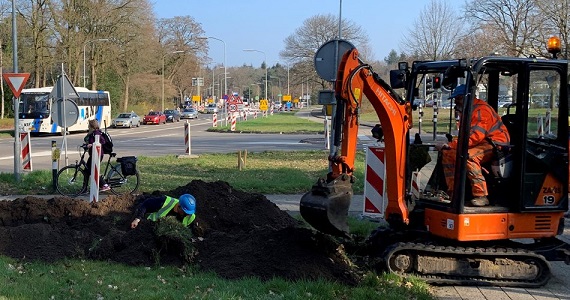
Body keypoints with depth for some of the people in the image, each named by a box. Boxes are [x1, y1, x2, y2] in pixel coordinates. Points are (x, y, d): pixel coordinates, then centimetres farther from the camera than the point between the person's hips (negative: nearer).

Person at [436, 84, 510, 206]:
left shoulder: (481, 110, -20)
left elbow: (474, 136, -30)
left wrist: (450, 145, -31)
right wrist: (448, 146, 0)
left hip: (496, 145, -11)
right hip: (482, 143, 11)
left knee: (468, 156, -36)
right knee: (447, 153, 3)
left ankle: (481, 196, -32)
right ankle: (453, 192, 4)